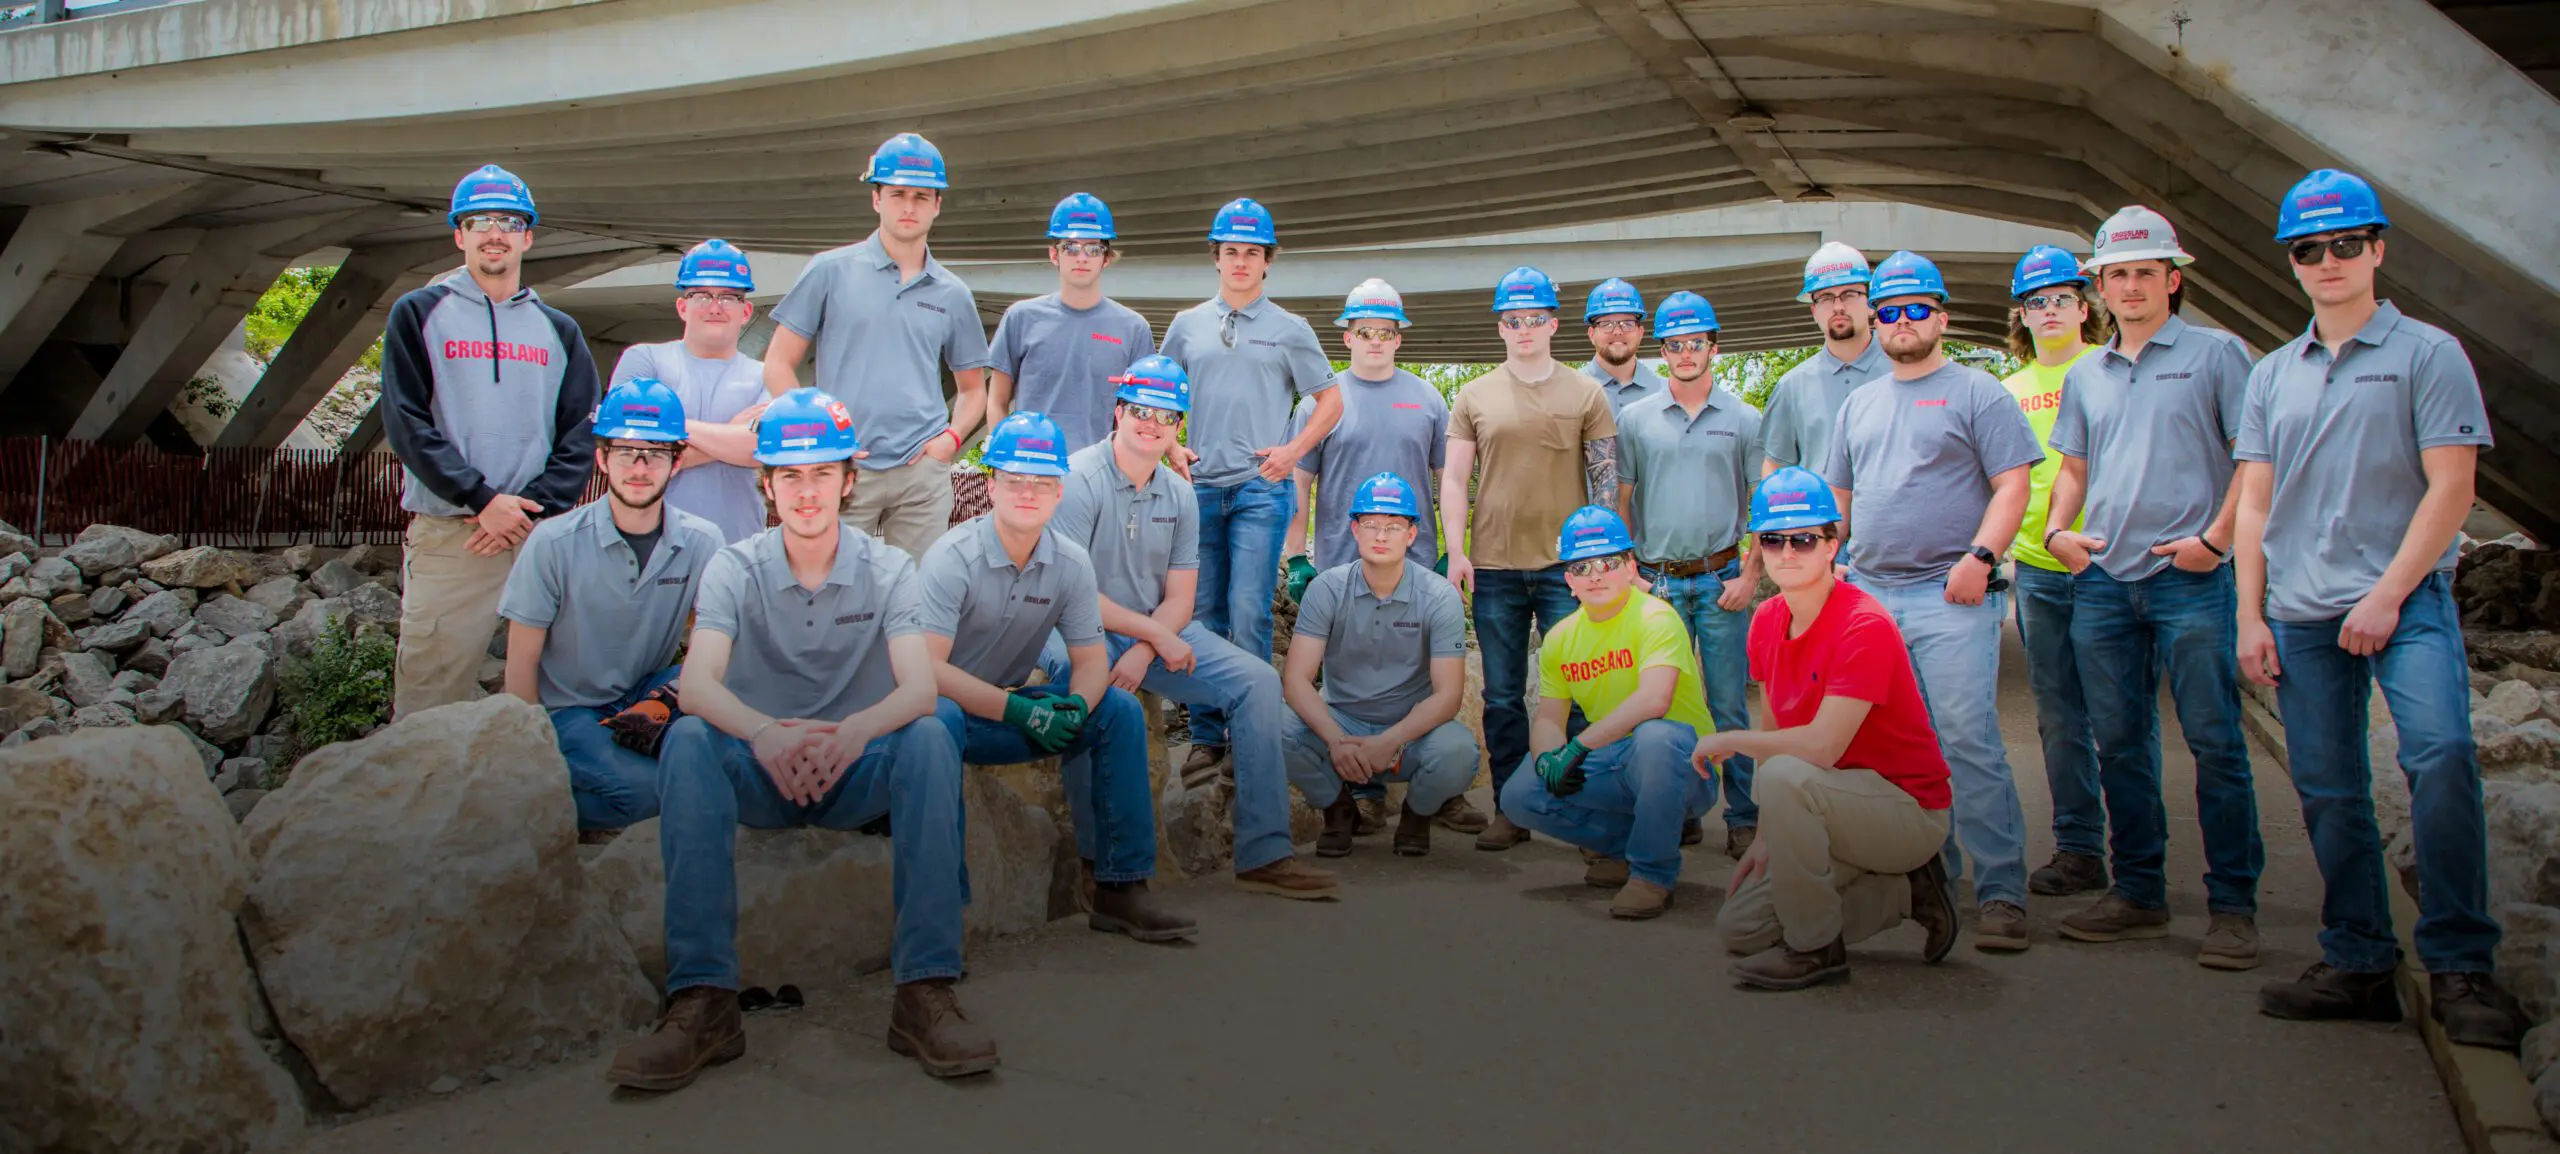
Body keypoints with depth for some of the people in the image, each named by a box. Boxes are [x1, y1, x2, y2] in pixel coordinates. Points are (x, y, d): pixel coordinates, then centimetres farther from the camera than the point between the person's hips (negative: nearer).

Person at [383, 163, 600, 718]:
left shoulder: (559, 331, 16)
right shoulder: (419, 314, 9)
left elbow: (581, 437, 8)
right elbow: (407, 423, -2)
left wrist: (531, 507, -8)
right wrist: (483, 500, -12)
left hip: (541, 536, 2)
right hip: (447, 538, -2)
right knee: (431, 703, -5)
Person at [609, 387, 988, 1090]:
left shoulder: (887, 570, 0)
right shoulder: (735, 569, 0)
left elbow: (920, 688, -15)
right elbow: (696, 684, -17)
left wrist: (854, 731, -38)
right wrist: (764, 733, -39)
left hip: (858, 769, 0)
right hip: (759, 770, 0)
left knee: (929, 740, -31)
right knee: (688, 740, -30)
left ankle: (925, 991, -32)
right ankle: (702, 1000, -33)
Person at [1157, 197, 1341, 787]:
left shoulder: (1289, 329, 7)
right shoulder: (1187, 325, 13)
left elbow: (1330, 400, 10)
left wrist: (1294, 450, -2)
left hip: (1261, 489, -3)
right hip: (1201, 487, 3)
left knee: (1250, 617, -9)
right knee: (1203, 617, 6)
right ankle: (1207, 738, 14)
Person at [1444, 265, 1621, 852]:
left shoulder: (1585, 394, 6)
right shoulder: (1474, 396, 9)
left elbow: (1606, 479, 5)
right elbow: (1454, 479, 7)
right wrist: (1456, 552, -2)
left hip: (1566, 563, -1)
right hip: (1493, 567, 1)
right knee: (1503, 696, 6)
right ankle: (1511, 809, 14)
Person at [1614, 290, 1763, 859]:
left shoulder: (1744, 419, 5)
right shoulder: (1634, 418, 7)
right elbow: (1620, 502, 10)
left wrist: (1750, 574, -4)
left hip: (1721, 579, -1)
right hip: (1656, 582, 1)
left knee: (1729, 706, 0)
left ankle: (1743, 818, 6)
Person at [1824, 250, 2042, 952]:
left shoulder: (1976, 393, 2)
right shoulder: (1859, 403, 20)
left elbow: (2012, 484, -5)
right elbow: (1838, 494, 25)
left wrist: (1980, 555, -17)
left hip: (1949, 598, -6)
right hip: (1868, 593, 6)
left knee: (1968, 741, -12)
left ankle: (2002, 891, -7)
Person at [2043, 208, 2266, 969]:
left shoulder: (2214, 354, 2)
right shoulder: (2087, 376, 17)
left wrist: (2216, 536, -12)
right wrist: (2057, 531, 5)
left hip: (2189, 577, -5)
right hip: (2102, 578, 5)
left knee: (2214, 740, -5)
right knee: (2119, 741, 8)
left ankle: (2232, 905, 3)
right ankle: (2138, 893, 18)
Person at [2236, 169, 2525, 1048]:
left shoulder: (2427, 353, 4)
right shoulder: (2272, 376, 16)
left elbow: (2450, 488, -4)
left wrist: (2387, 595, -12)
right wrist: (2251, 617, 4)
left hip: (2405, 599, -4)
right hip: (2302, 613, 5)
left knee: (2440, 752, -24)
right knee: (2329, 792, 5)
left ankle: (2460, 963, -14)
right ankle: (2358, 964, 15)